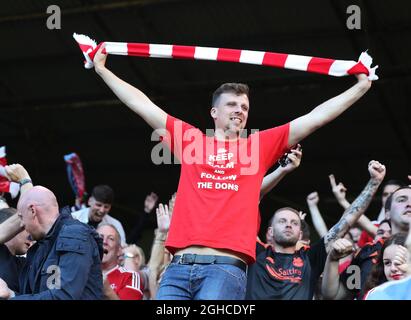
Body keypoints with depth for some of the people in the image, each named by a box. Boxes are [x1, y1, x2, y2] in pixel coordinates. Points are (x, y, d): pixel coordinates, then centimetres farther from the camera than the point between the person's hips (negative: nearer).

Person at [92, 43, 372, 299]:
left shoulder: (259, 145, 17)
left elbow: (317, 117, 18)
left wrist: (362, 86, 19)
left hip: (227, 267, -1)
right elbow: (142, 104, 23)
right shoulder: (190, 140, 19)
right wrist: (102, 69, 25)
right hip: (179, 266, 2)